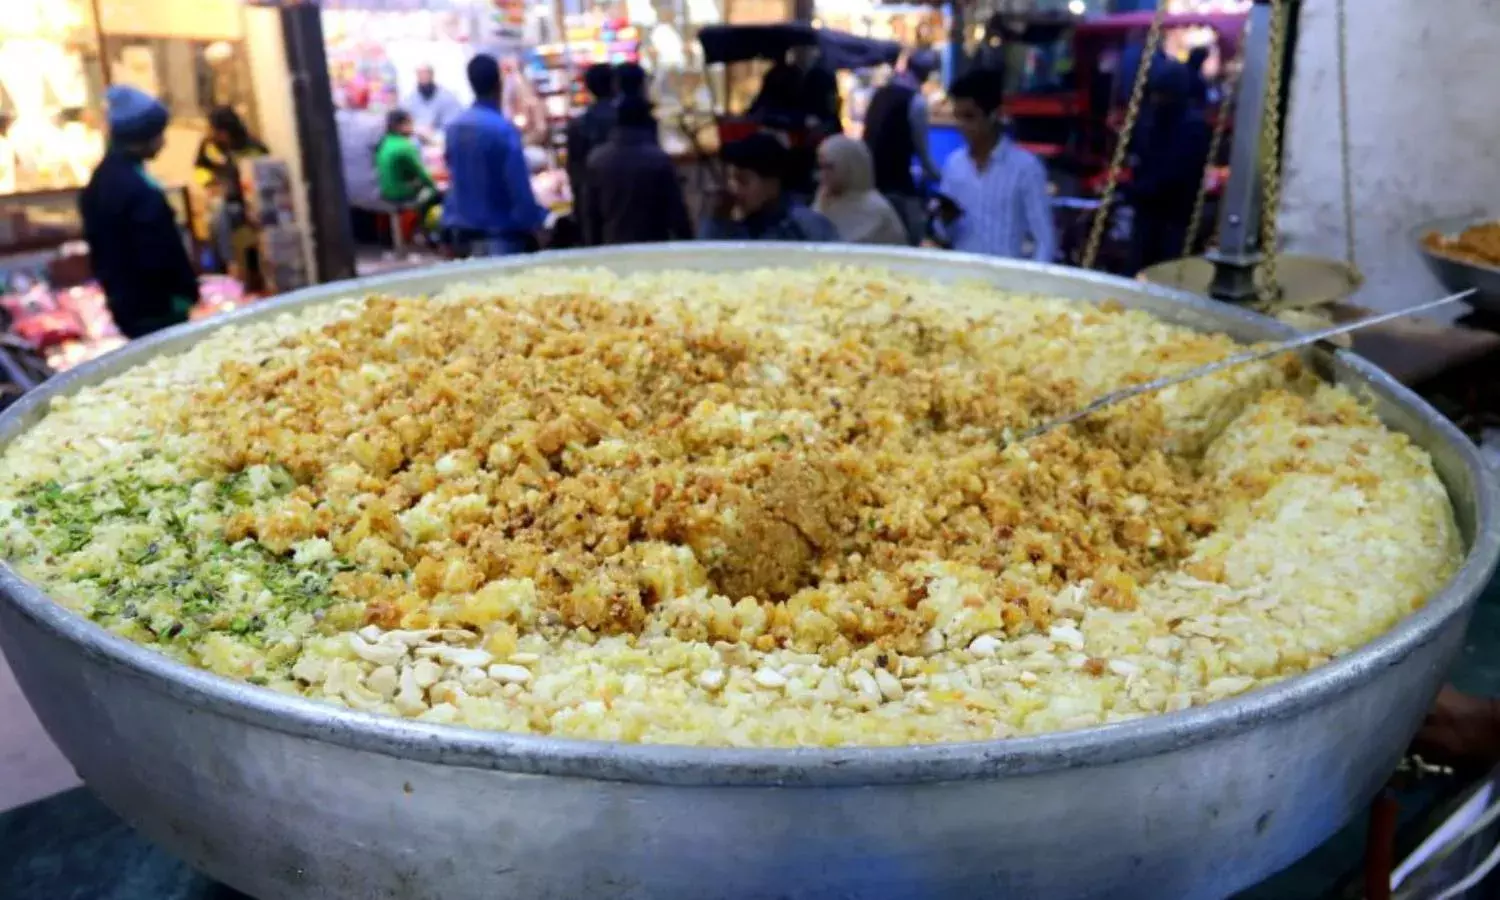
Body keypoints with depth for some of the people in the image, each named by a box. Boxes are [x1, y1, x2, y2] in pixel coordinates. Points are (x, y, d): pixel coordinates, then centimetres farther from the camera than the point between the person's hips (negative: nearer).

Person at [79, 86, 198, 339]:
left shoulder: (101, 179, 8)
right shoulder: (140, 190, -23)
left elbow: (101, 247, 15)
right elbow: (161, 257, -23)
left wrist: (117, 288, 22)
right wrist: (187, 293, -11)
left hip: (124, 303, 10)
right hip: (155, 309, -10)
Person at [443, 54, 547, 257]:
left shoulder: (454, 127, 4)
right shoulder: (503, 129, -17)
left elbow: (455, 179, 11)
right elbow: (519, 187, -18)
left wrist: (454, 225, 18)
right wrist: (535, 223, -7)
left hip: (465, 228, 7)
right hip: (501, 232, -7)